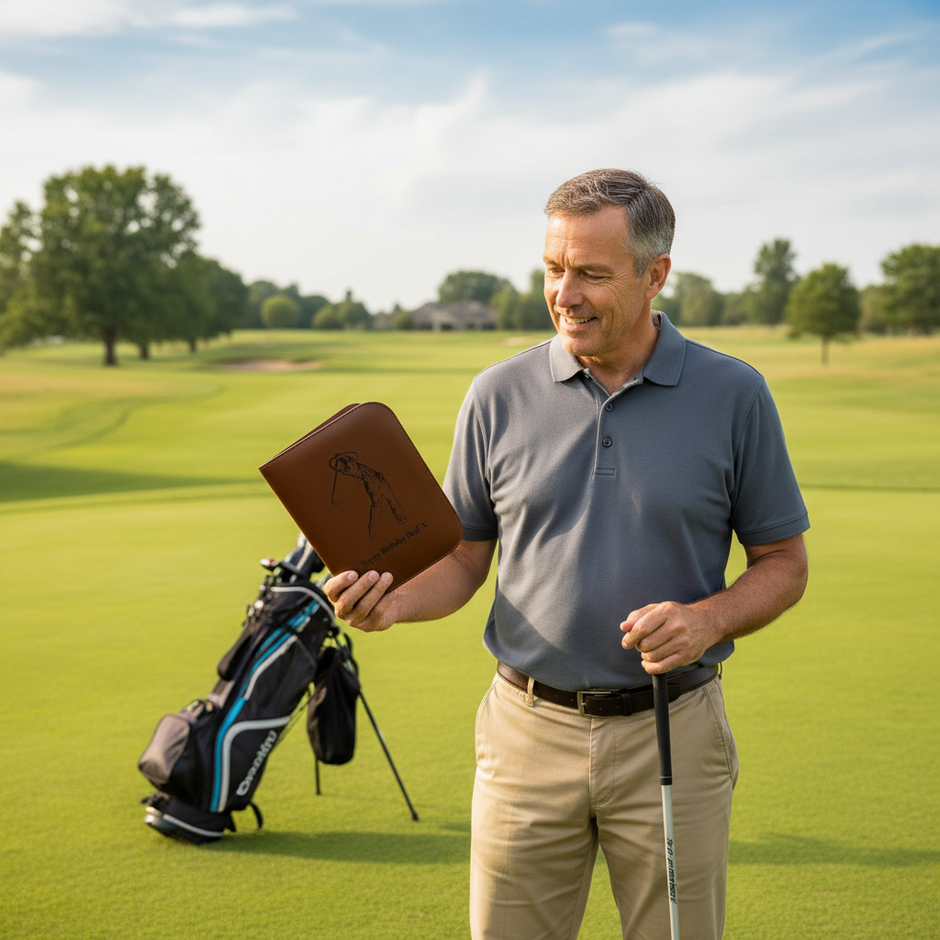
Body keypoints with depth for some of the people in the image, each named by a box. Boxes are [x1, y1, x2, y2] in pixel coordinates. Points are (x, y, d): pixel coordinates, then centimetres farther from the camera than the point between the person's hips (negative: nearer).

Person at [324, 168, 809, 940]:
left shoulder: (733, 395, -4)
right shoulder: (499, 395, 0)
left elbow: (784, 563, 3)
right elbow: (465, 558, 6)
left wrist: (710, 619, -16)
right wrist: (394, 599, -14)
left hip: (672, 734, -1)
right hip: (529, 730, 1)